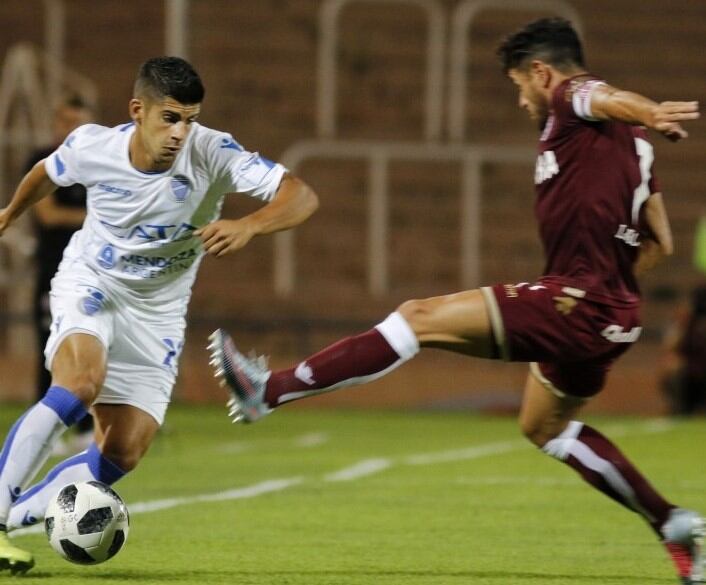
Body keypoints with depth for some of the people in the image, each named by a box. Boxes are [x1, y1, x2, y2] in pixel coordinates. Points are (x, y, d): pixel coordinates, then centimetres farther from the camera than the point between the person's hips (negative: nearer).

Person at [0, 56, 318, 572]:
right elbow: (46, 173, 8)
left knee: (122, 453, -6)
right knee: (80, 385, -33)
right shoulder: (92, 147, -17)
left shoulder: (212, 154, -22)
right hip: (89, 283, -2)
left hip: (157, 311, 2)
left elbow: (301, 197, -30)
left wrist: (247, 226, -50)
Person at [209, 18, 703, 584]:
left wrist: (651, 115, -51)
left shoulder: (572, 101, -5)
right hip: (614, 315, 10)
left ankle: (269, 390, -11)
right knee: (544, 426, 29)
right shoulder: (629, 142, 21)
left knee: (421, 318, -9)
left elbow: (608, 99, -31)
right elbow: (659, 243, 22)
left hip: (577, 302, -10)